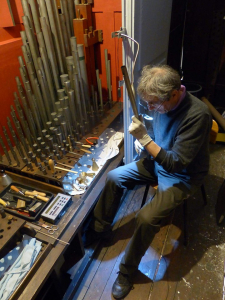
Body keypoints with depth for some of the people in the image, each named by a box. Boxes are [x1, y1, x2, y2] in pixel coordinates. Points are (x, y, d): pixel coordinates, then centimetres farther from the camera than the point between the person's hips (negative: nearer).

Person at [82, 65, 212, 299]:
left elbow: (176, 163, -30)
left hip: (182, 176, -7)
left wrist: (144, 138, -33)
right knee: (114, 177, 1)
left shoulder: (197, 115, -31)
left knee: (146, 218, -24)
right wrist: (143, 140, -10)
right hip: (157, 161, 7)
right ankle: (100, 229, 21)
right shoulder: (162, 103, -10)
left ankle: (128, 269, 7)